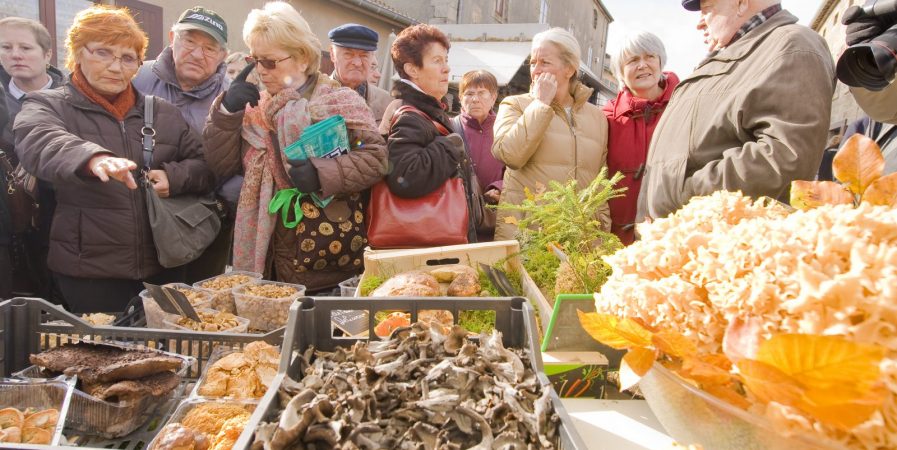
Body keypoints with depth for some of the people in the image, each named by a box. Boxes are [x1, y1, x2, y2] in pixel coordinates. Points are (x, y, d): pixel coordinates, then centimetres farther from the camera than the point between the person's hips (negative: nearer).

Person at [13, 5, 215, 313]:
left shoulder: (163, 112, 10)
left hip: (161, 267, 4)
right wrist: (93, 157, -46)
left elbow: (209, 166, 10)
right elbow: (38, 143, -24)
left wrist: (174, 176, -13)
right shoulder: (48, 105, -1)